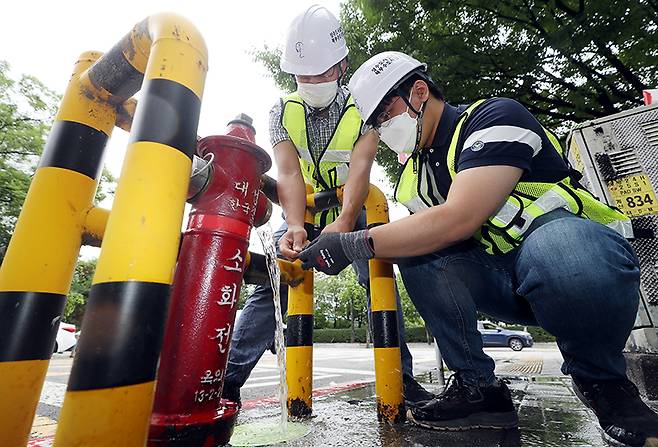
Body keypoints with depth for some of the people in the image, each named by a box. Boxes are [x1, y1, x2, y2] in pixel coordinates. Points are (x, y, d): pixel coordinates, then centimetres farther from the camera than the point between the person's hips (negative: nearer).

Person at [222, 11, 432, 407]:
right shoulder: (283, 112, -7)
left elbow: (360, 169, -26)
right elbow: (289, 175, -20)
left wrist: (343, 223, -44)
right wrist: (295, 226, -38)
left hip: (353, 213, 0)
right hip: (301, 215, 1)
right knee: (269, 286, -9)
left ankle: (402, 377, 2)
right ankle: (228, 378, 1)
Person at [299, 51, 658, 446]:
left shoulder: (495, 117, -13)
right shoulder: (416, 174, 9)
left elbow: (459, 219, -28)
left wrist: (356, 244, -25)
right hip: (508, 285, 6)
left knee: (555, 246, -38)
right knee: (416, 248, -15)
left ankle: (603, 381, -7)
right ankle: (478, 385, -7)